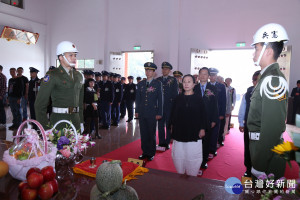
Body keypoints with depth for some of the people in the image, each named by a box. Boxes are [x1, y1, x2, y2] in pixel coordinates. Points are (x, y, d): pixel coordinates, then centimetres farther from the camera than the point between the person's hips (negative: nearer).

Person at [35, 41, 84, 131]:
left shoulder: (79, 76, 13)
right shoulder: (52, 76, -6)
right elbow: (40, 103, -7)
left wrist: (81, 122, 14)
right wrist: (44, 127, -9)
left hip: (76, 122, 5)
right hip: (59, 122, -5)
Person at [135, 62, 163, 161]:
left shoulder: (158, 83, -1)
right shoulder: (140, 84, 10)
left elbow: (160, 99, -2)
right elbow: (137, 98, 14)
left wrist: (159, 113, -7)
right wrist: (137, 111, 8)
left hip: (152, 113, -3)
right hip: (142, 113, 4)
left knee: (152, 134, 5)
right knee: (143, 134, 9)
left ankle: (151, 153, 18)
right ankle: (145, 152, 22)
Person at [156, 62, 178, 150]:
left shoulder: (173, 80, 1)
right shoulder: (158, 80, 9)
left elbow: (175, 93, -2)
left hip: (169, 106, -2)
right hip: (160, 106, 3)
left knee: (168, 125, 6)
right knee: (160, 125, 8)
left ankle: (167, 143, 16)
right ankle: (161, 142, 18)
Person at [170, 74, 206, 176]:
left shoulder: (198, 98, 0)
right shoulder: (178, 98, 5)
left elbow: (203, 114, 2)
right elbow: (173, 113, 10)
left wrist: (202, 128, -2)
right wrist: (172, 126, 8)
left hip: (193, 132, -2)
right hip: (179, 131, 2)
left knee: (192, 155, 3)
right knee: (178, 155, 7)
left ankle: (192, 176, 21)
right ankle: (180, 174, 25)